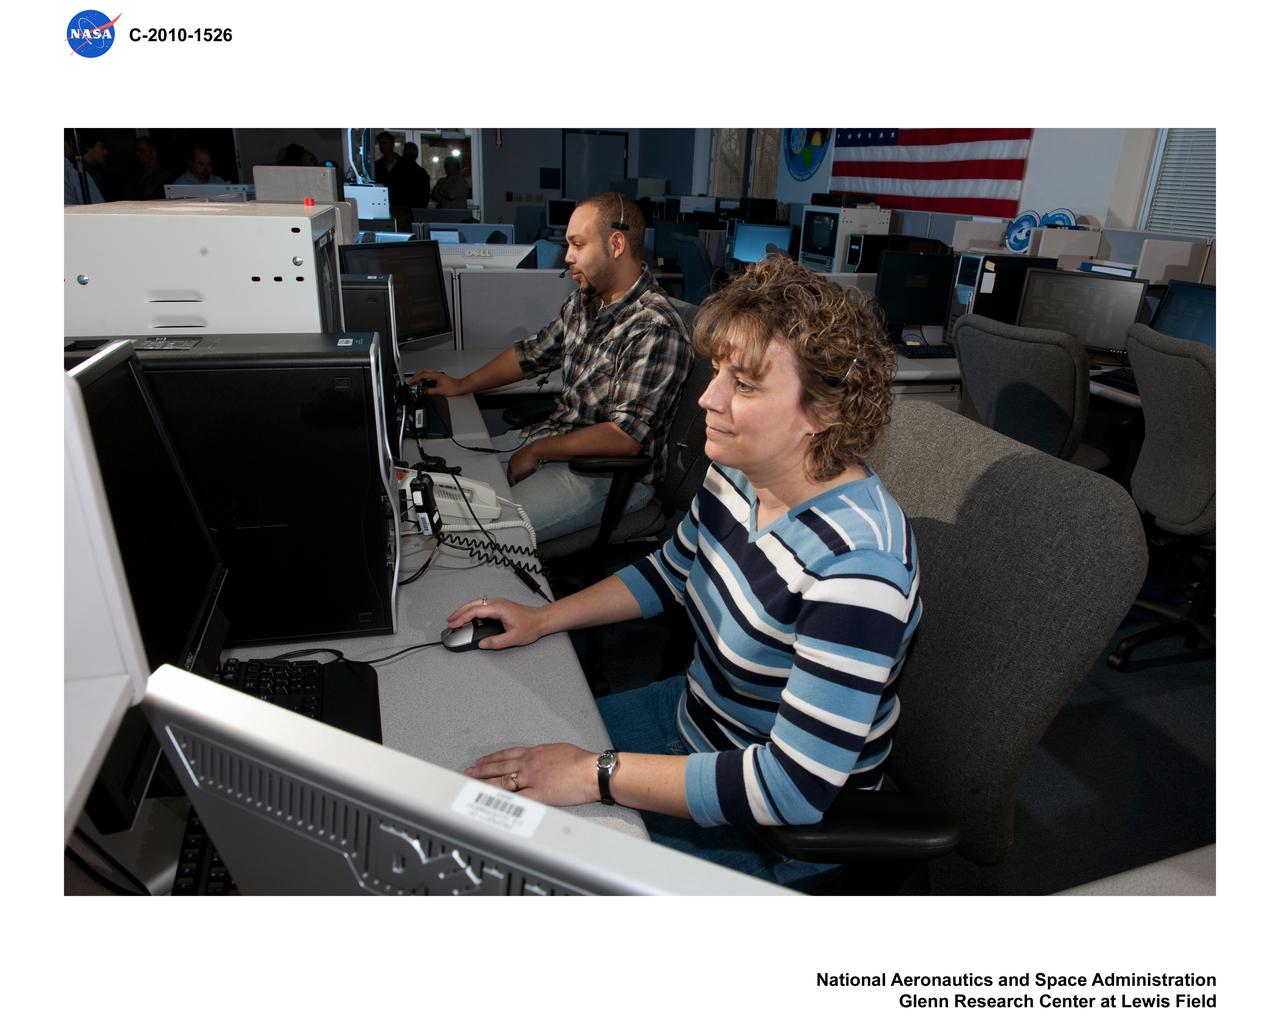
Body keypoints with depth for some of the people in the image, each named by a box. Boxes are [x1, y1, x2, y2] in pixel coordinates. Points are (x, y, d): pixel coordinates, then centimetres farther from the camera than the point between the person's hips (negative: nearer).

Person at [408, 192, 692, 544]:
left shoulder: (655, 329, -23)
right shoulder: (584, 301, 6)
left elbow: (627, 436, -26)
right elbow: (534, 352, 22)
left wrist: (536, 452, -18)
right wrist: (462, 385, 16)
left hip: (611, 473, -9)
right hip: (556, 434, 9)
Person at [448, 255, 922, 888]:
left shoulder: (855, 568, -36)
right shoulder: (738, 471, -10)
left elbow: (793, 787, -33)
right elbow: (671, 571, 9)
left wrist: (596, 774, -31)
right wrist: (545, 618, 2)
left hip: (778, 828, -7)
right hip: (694, 714, 7)